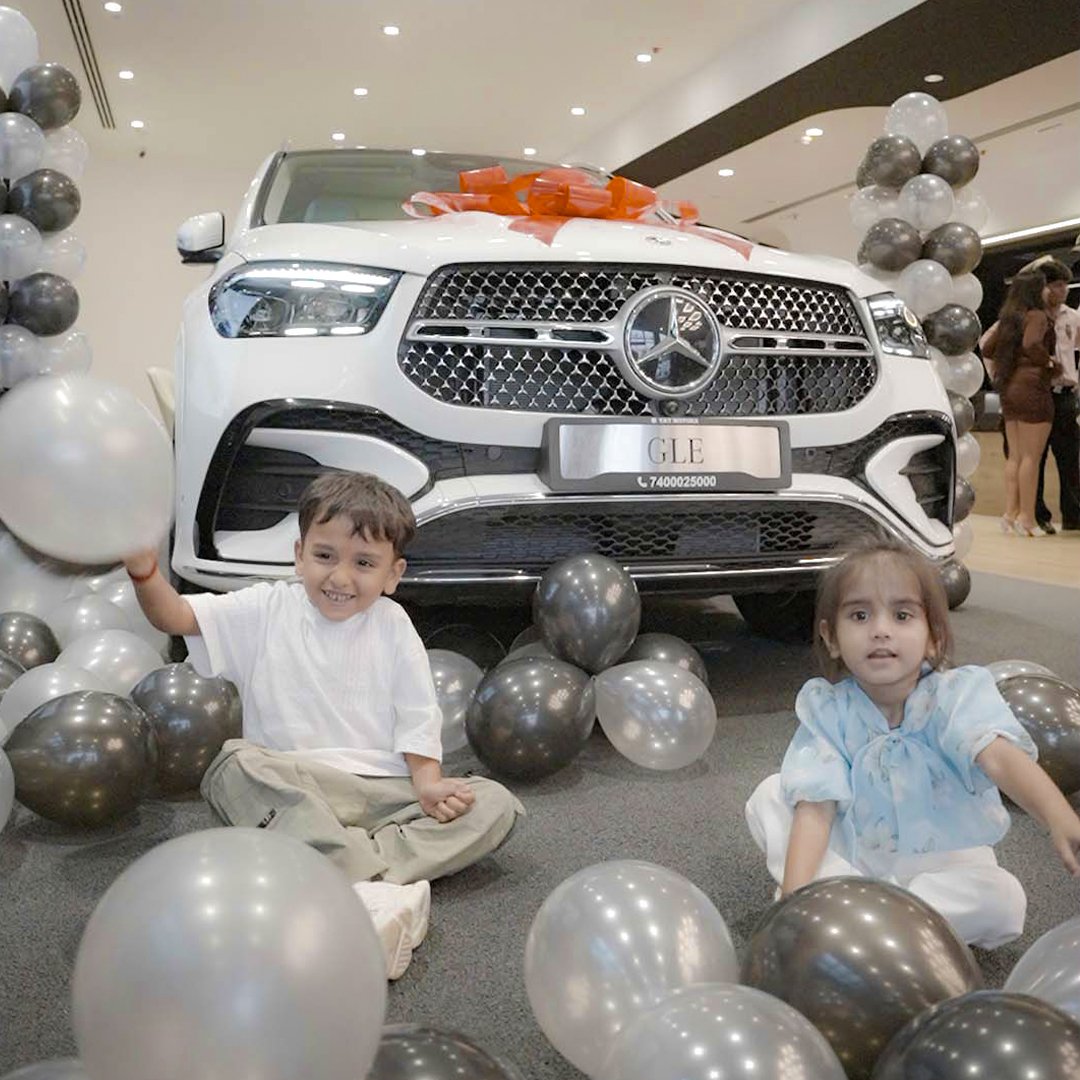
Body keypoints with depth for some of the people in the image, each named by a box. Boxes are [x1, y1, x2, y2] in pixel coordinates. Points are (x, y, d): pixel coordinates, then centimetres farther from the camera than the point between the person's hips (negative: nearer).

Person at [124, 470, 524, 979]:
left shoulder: (392, 624, 6)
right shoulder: (266, 610, 4)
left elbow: (417, 716, 4)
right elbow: (174, 615, -6)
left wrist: (428, 783, -12)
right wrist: (144, 569, -26)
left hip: (382, 792, 2)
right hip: (290, 793, -1)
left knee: (496, 804, -17)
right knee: (235, 764, -32)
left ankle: (346, 873, -35)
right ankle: (379, 889, -41)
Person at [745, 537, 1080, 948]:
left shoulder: (957, 694, -20)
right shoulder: (826, 708, -17)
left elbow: (999, 756, -39)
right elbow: (817, 806, -24)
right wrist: (795, 893, -39)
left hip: (942, 860, 0)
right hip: (852, 855, 1)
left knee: (1003, 899, -29)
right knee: (768, 797, -15)